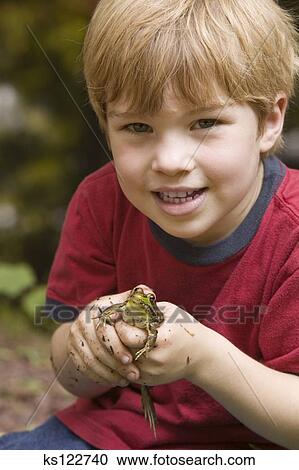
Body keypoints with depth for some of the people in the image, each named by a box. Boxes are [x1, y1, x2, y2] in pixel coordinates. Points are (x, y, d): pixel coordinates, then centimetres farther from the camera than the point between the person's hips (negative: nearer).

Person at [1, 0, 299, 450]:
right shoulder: (102, 203, -9)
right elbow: (76, 380, -3)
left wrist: (203, 356, -36)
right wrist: (86, 346, -27)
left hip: (250, 446, -3)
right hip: (114, 428, 3)